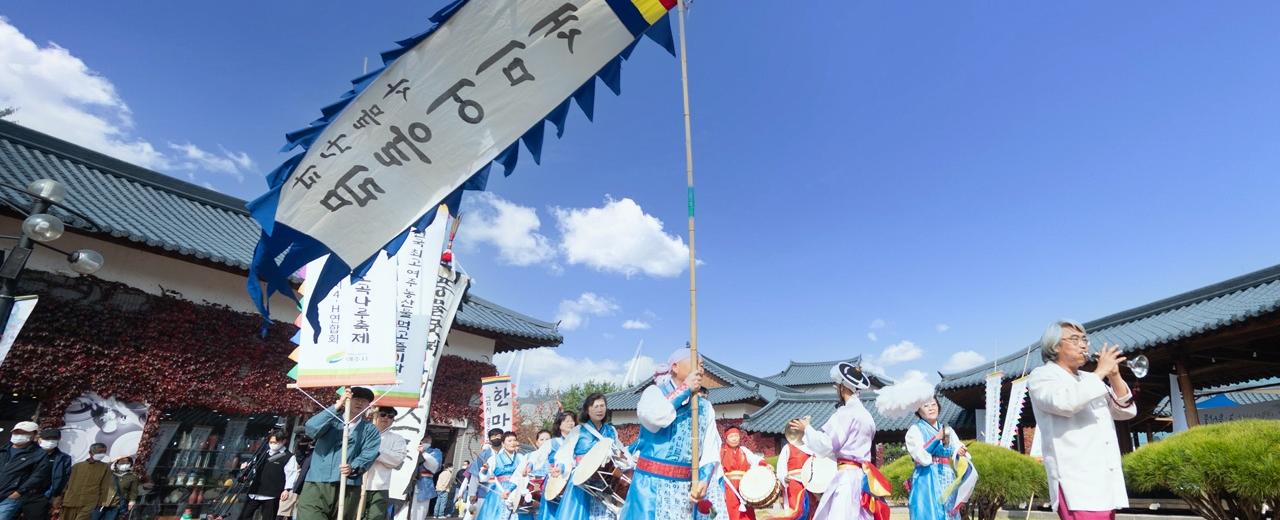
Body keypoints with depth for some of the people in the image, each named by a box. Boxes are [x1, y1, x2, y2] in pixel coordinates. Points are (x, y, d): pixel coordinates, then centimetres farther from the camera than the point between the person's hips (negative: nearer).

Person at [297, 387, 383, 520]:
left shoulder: (370, 430, 12)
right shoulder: (331, 419, 10)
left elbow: (368, 455, -3)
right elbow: (311, 429, -11)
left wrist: (353, 468, -23)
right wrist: (336, 407, -19)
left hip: (347, 488, 2)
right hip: (316, 485, -1)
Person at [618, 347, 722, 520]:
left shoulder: (705, 407, 9)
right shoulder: (655, 391, -2)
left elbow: (710, 449, 3)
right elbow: (653, 416, -23)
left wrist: (704, 480, -14)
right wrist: (685, 389, -14)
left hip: (685, 488, 4)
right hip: (652, 483, -3)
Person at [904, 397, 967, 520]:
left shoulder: (948, 430, 15)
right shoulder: (915, 430, -1)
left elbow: (958, 453, 6)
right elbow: (920, 456, -14)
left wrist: (960, 452, -17)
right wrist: (937, 438, -23)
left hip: (947, 481, 5)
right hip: (927, 481, -5)